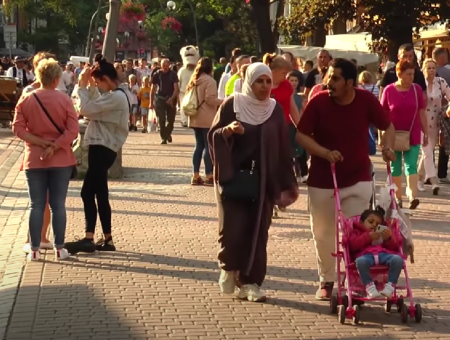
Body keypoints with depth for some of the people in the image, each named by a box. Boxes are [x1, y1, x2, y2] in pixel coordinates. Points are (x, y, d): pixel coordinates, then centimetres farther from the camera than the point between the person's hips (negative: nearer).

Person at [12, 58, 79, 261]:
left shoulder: (26, 100, -1)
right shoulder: (64, 100, -6)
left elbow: (18, 128, -7)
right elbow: (73, 130, -14)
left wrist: (41, 143, -8)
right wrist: (53, 147, -15)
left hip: (34, 160, 1)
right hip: (61, 160, -1)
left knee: (36, 205, 6)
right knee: (58, 205, 5)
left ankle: (34, 249, 8)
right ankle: (59, 249, 8)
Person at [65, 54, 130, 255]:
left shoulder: (115, 97, -18)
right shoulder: (119, 94, 14)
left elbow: (86, 109, -19)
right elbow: (95, 106, 18)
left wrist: (82, 86, -8)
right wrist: (89, 86, 7)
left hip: (102, 148, -11)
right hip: (104, 147, 11)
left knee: (88, 192, -9)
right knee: (100, 194, 12)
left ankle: (88, 239, -8)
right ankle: (107, 240, 16)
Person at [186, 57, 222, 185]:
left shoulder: (194, 80, 14)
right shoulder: (209, 80, -11)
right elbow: (210, 99, -17)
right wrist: (223, 102, -7)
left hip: (195, 118, 8)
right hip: (207, 119, -8)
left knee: (199, 146, 11)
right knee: (208, 146, -4)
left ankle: (196, 176, 11)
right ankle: (209, 176, -4)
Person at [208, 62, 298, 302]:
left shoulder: (275, 109, 5)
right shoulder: (232, 104, -3)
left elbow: (283, 148, 8)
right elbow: (213, 136, -3)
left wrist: (287, 184, 6)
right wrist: (227, 130, -25)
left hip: (263, 180, 3)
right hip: (233, 176, -2)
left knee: (257, 231, 1)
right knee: (233, 227, -7)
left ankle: (250, 282, 10)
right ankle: (228, 267, 21)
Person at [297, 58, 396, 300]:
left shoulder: (366, 100, -10)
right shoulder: (318, 102, -13)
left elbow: (388, 126, 3)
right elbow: (301, 135, -9)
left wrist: (387, 147, -16)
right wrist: (325, 153, -24)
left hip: (358, 179, 0)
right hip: (322, 180, 1)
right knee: (323, 234, 11)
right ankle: (326, 280, 29)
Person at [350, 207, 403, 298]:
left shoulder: (384, 233, 42)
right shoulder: (357, 232, 32)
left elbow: (394, 247, 26)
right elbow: (353, 245, 7)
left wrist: (388, 239, 6)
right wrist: (369, 237, -1)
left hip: (384, 254, 3)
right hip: (366, 254, -3)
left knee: (398, 259, -30)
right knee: (360, 261, -41)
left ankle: (390, 286, -31)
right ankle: (370, 286, -38)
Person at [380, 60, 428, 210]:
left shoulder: (417, 89, 0)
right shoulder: (389, 90, -5)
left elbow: (422, 113, 5)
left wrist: (426, 133, 5)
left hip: (413, 136, 1)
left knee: (411, 166, -6)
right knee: (395, 167, 8)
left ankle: (413, 196, -14)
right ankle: (398, 198, 18)